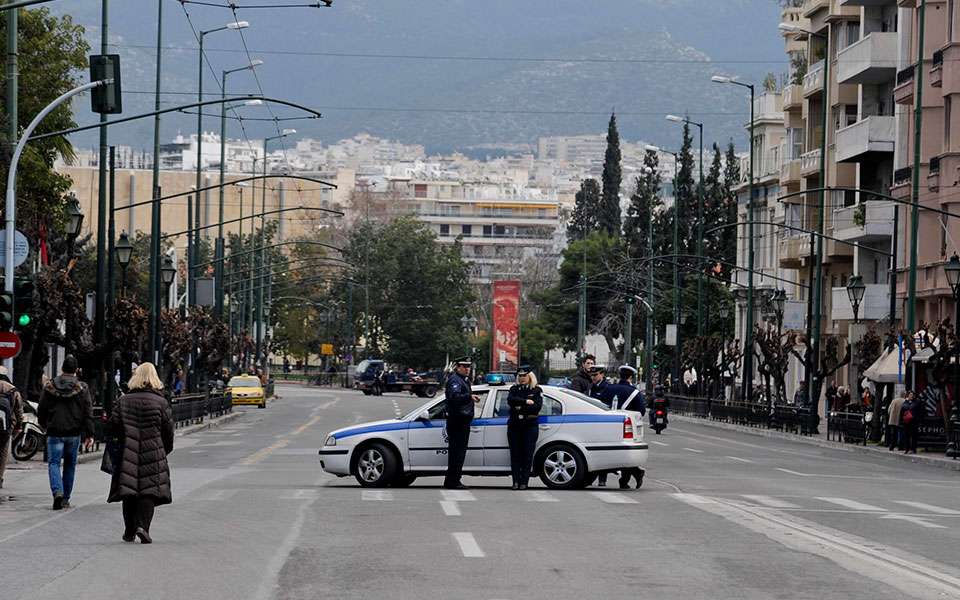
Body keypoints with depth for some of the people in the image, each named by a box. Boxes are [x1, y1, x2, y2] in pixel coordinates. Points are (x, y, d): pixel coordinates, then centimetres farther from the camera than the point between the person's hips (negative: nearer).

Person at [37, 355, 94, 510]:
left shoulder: (49, 387, 0)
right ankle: (65, 498, 18)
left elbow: (41, 410, 8)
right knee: (70, 464, 13)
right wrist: (89, 434, -2)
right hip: (74, 433, 1)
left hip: (54, 432, -1)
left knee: (54, 463, 0)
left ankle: (57, 491, -24)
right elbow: (88, 413, -4)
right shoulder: (82, 388, -2)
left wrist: (44, 425, 27)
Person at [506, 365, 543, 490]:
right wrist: (526, 402, -16)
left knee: (527, 454, -5)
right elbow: (510, 400, -8)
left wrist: (520, 407, -11)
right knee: (515, 454, -1)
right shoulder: (514, 389, 13)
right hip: (514, 426, 2)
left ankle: (524, 482, -3)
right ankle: (516, 481, 1)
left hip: (530, 426, -2)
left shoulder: (536, 390, 5)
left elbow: (537, 406, -9)